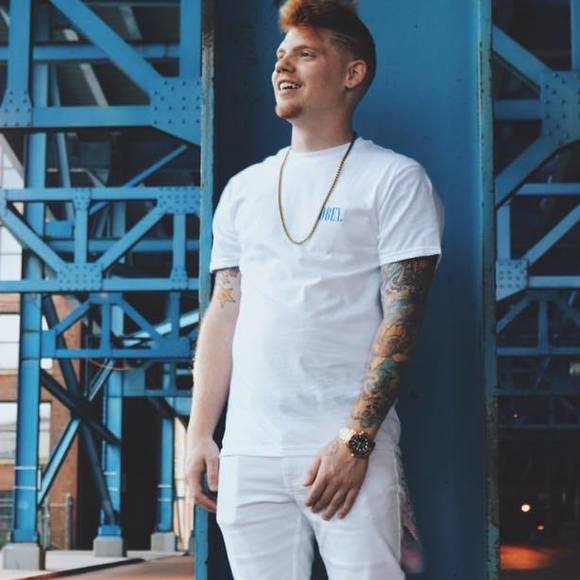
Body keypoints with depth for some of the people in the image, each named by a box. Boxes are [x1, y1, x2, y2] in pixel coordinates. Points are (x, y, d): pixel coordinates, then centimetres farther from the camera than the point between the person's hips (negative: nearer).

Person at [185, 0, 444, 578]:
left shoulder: (395, 179, 2)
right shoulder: (244, 189, 16)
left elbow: (401, 319, -6)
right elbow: (223, 315, 15)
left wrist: (355, 440, -15)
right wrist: (199, 436, 7)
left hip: (352, 450, -4)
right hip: (249, 453, 4)